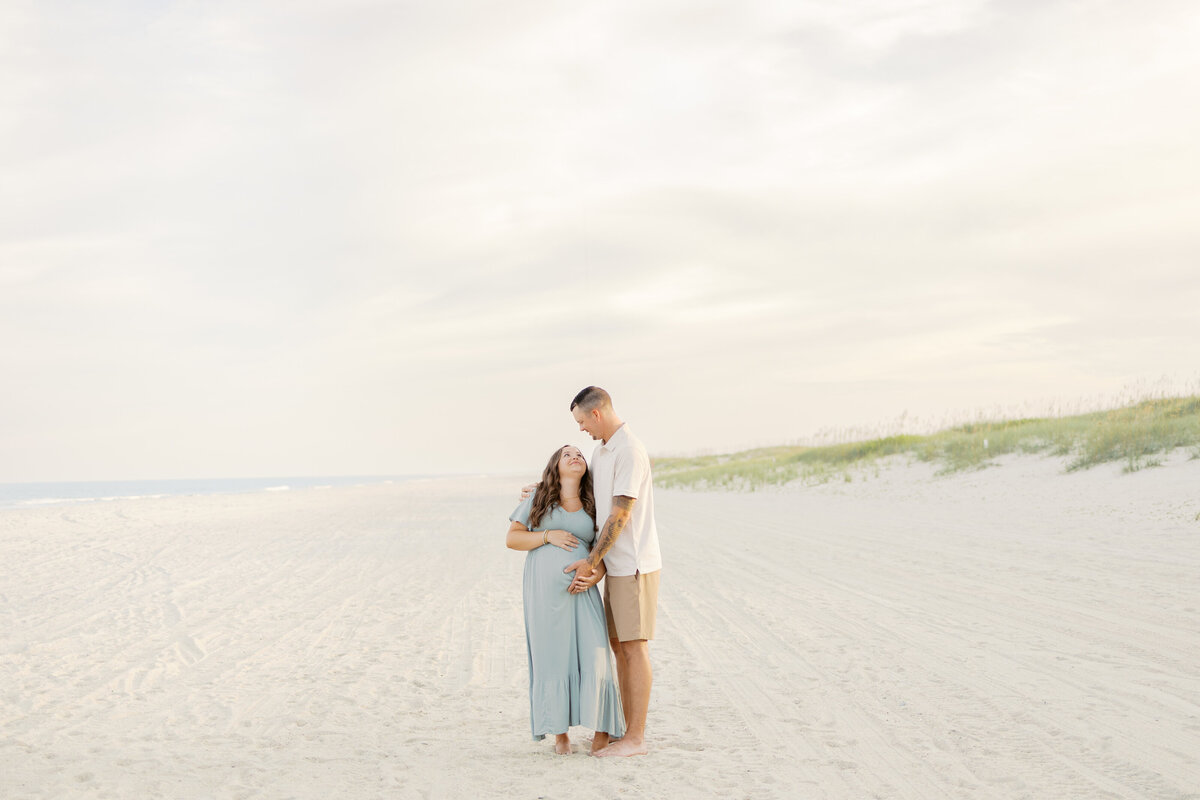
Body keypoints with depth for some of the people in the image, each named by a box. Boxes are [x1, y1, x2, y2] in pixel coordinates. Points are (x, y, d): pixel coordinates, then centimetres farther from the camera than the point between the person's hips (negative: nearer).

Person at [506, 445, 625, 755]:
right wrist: (548, 535, -11)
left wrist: (595, 576, -9)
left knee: (593, 656, -8)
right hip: (544, 589, -1)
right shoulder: (538, 498, 8)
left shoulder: (592, 507, 13)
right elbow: (512, 538, 3)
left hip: (580, 590, 1)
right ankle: (559, 732, 12)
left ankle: (602, 728, 5)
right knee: (552, 658, 0)